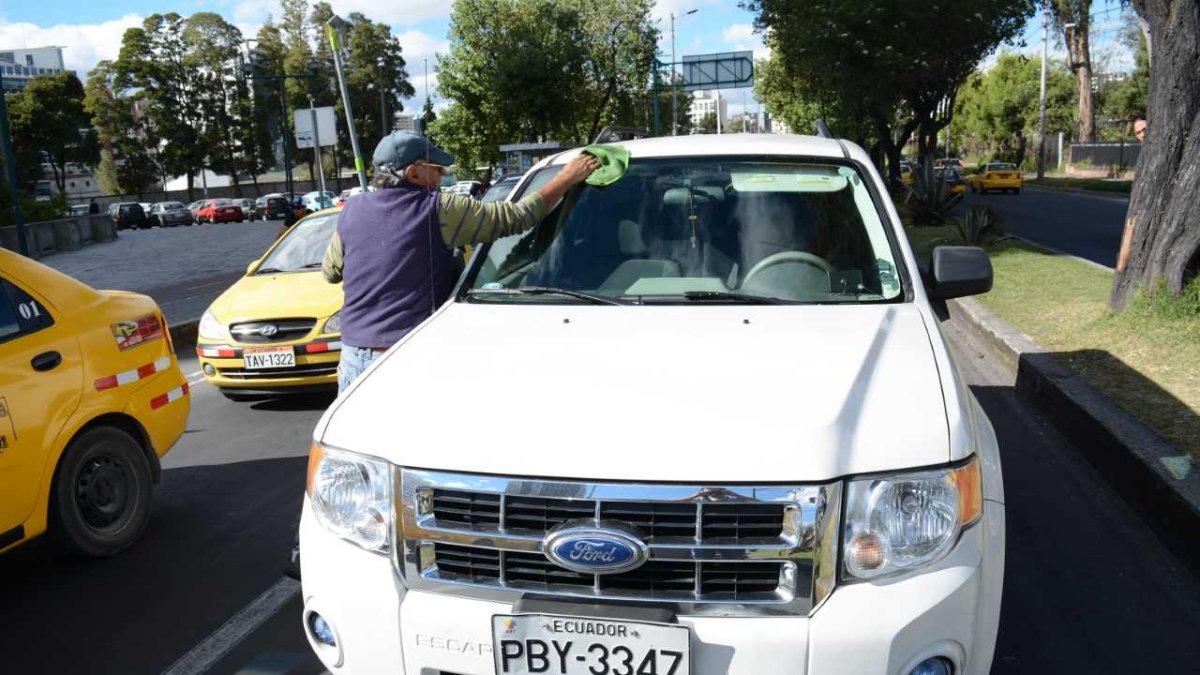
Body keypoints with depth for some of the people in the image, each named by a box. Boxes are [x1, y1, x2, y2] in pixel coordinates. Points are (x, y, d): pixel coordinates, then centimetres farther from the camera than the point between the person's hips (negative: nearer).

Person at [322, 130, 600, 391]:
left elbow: (330, 271, 21)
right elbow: (516, 217, -4)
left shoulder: (352, 211, 7)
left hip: (354, 357, 5)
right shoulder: (439, 209, -8)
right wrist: (567, 178, 4)